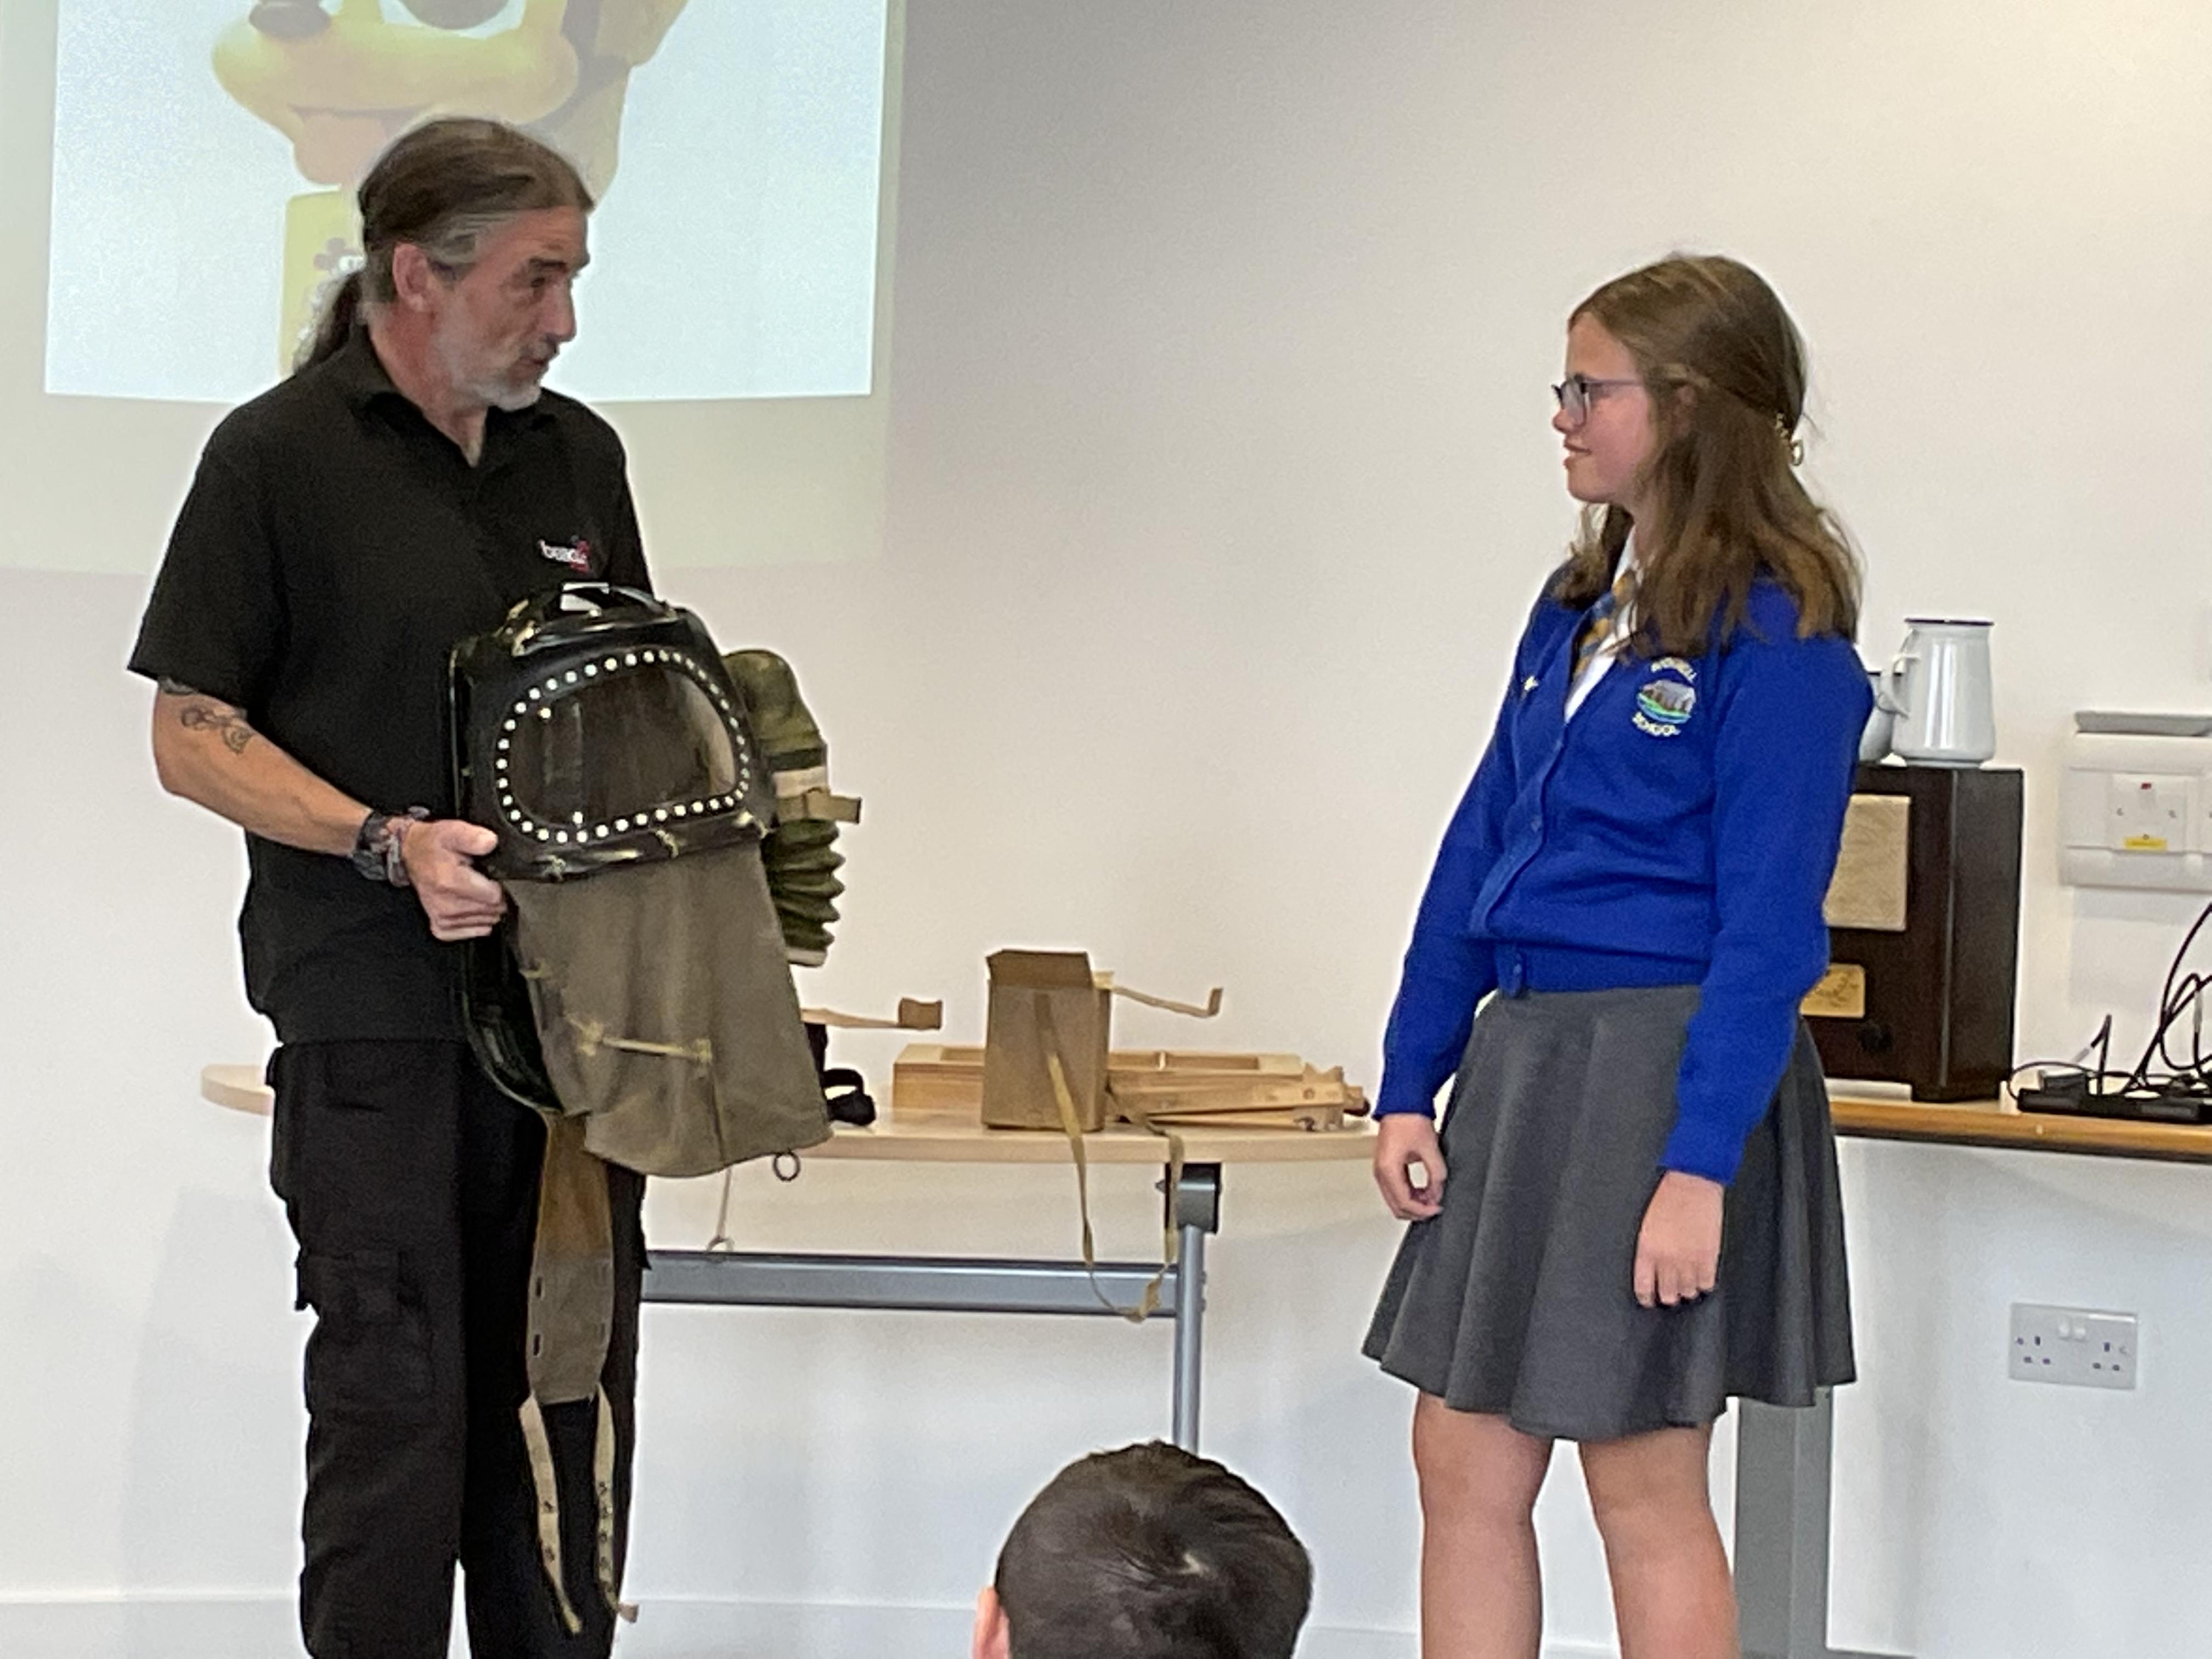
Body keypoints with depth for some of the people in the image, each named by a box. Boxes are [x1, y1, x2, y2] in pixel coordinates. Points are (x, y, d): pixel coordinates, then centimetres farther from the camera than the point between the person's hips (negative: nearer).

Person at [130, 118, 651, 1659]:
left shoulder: (578, 454, 11)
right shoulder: (279, 456, -6)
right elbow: (193, 735, -6)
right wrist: (387, 842, -18)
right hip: (377, 1003, -6)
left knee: (569, 1395, 10)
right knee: (398, 1399, -2)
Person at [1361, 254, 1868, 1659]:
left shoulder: (1776, 635, -12)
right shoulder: (1578, 605, 12)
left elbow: (1768, 919, -16)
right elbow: (1481, 850, 13)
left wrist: (1701, 1163, -21)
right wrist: (1411, 1084, 9)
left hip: (1669, 1068, -8)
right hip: (1521, 1056, 8)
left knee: (1644, 1488, 2)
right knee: (1463, 1464, 10)